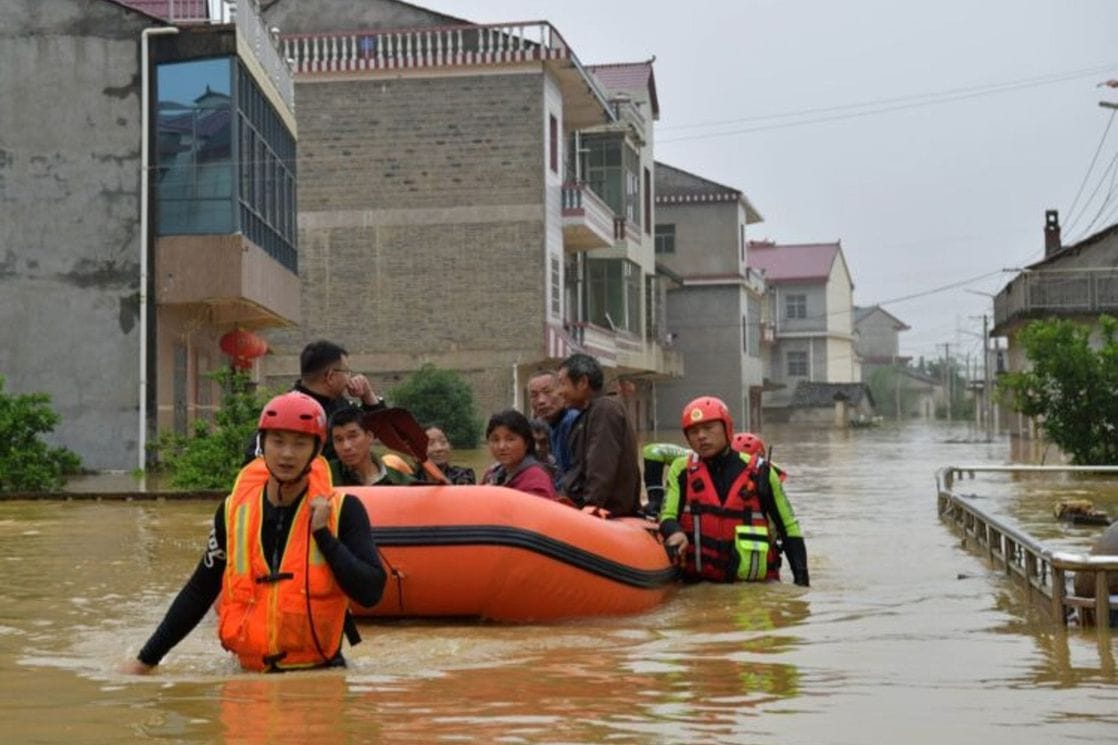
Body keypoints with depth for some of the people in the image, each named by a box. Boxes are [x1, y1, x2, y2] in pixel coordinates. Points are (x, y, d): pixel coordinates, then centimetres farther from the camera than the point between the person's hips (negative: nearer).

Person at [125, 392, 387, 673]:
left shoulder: (342, 510, -3)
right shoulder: (235, 511, 5)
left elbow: (371, 592, -11)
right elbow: (200, 591, 15)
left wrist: (323, 535, -16)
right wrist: (146, 660, 15)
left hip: (319, 674, -3)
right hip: (252, 675, 4)